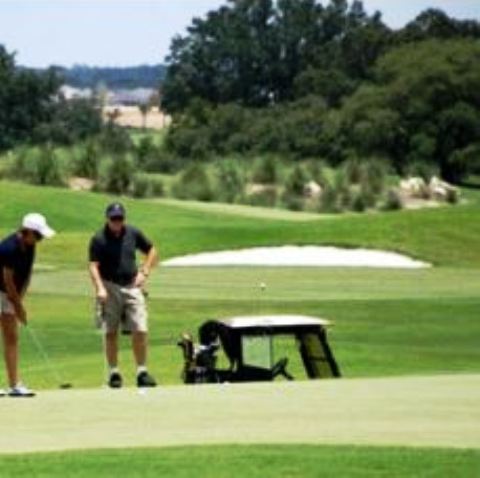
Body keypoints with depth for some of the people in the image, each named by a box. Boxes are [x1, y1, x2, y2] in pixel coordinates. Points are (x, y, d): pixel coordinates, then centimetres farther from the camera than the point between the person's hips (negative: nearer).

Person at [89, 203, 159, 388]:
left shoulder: (133, 234, 6)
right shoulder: (99, 239, -5)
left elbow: (152, 251, 19)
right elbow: (94, 266, -11)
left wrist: (144, 272, 5)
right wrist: (100, 288, -25)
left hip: (132, 286, 2)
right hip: (110, 287, -2)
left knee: (140, 331, -6)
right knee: (111, 333, 2)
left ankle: (142, 371, 2)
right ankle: (114, 373, 11)